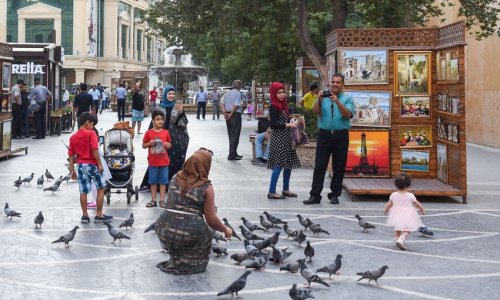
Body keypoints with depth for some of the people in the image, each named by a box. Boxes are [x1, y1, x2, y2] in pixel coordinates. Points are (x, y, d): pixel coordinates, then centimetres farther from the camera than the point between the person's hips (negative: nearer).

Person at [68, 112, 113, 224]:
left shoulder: (73, 137, 8)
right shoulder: (91, 133, -9)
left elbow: (71, 155, 8)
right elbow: (95, 150, -18)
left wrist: (72, 170, 11)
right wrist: (100, 164, -14)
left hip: (81, 165, 5)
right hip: (92, 164, -5)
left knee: (83, 191, 6)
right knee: (101, 188, 8)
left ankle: (85, 216, 9)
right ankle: (99, 215, 7)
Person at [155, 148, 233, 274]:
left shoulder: (175, 178, 7)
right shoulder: (206, 187, -6)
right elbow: (211, 220, -4)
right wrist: (225, 229, 16)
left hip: (165, 232, 5)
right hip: (191, 235, -5)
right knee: (208, 233, 27)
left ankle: (176, 261, 34)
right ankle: (189, 265, 18)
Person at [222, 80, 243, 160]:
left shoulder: (227, 93, 13)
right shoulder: (238, 93, -10)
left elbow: (222, 104, 7)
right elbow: (236, 105, -18)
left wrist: (225, 113, -2)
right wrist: (231, 114, -11)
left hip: (228, 116, 8)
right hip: (236, 115, -8)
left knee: (231, 135, 15)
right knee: (235, 135, -3)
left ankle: (233, 153, 23)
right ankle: (232, 155, -4)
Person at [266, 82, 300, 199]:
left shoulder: (283, 105, 13)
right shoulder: (274, 106, -12)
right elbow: (272, 124, -19)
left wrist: (292, 121, 5)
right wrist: (288, 125, -19)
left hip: (286, 138, 9)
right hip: (278, 138, -9)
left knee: (289, 163, 11)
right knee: (279, 164, -9)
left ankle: (286, 189, 22)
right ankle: (272, 192, -4)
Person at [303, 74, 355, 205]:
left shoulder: (347, 99, 5)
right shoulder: (324, 97, 9)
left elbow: (348, 115, -11)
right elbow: (315, 111, -4)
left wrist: (337, 102, -21)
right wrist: (319, 100, -21)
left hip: (341, 136, 0)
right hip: (324, 134, 1)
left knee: (339, 167, 5)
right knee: (319, 166, -2)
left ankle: (334, 195, 16)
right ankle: (315, 195, 0)